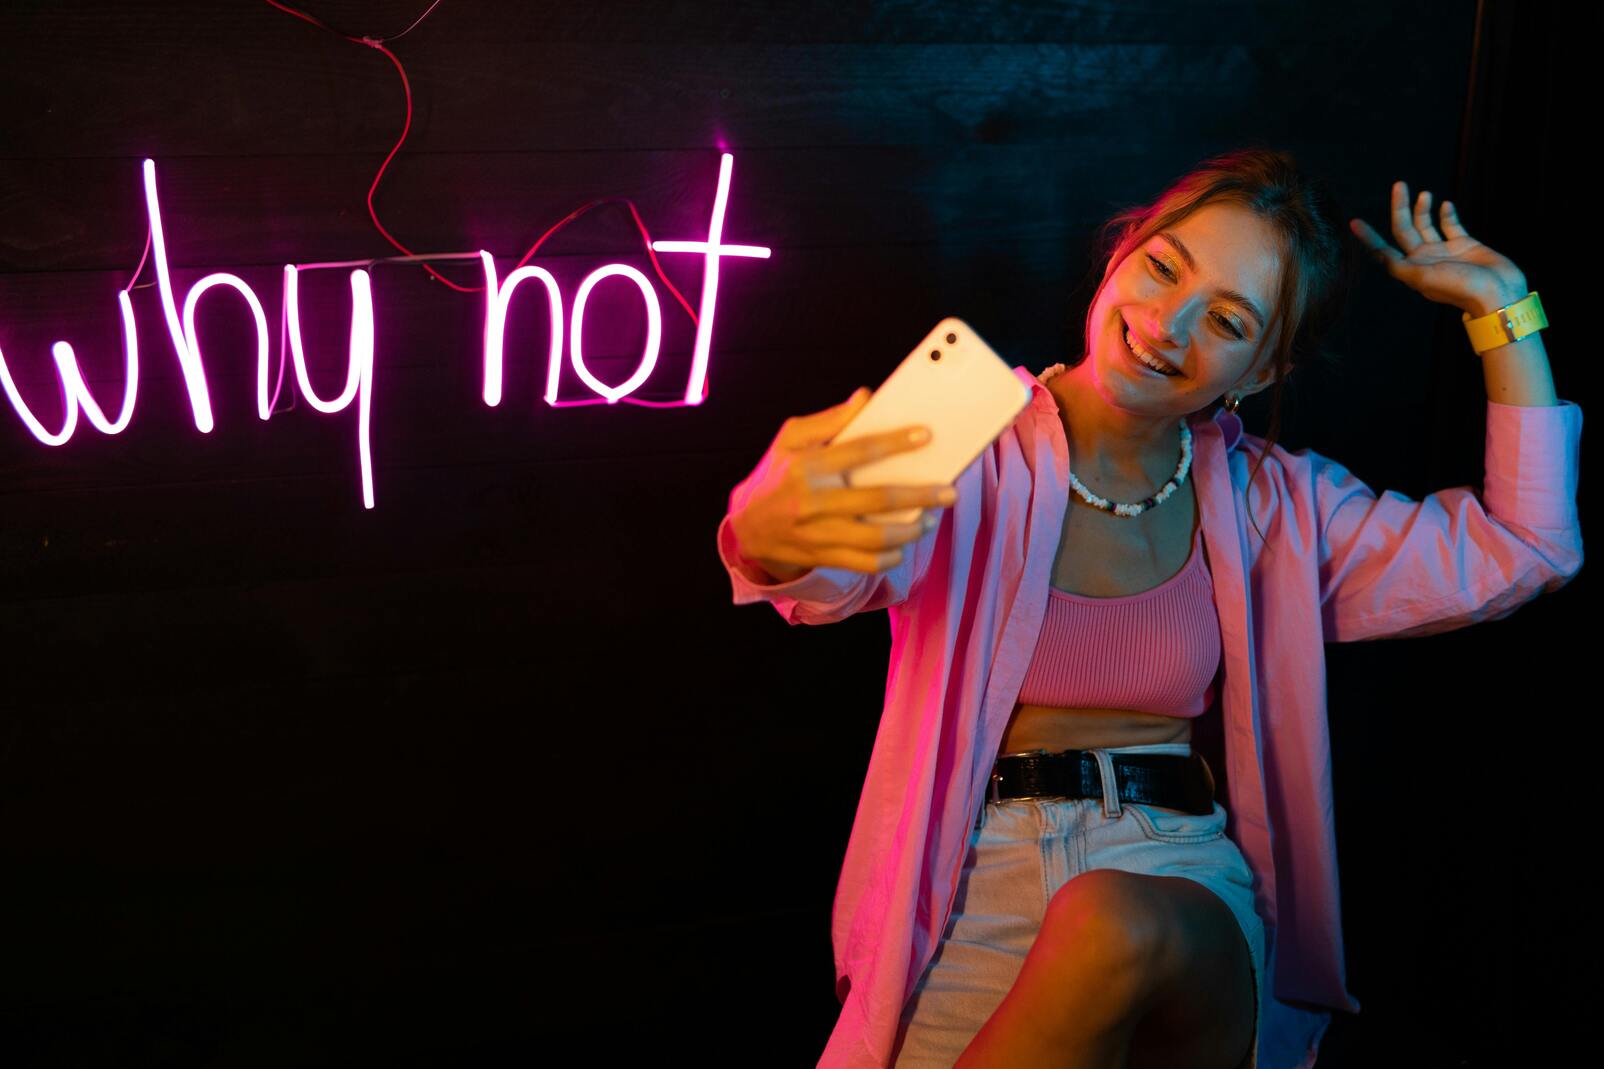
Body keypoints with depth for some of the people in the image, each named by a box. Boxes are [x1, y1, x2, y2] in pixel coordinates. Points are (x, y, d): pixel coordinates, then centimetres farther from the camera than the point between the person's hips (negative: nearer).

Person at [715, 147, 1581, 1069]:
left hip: (1184, 875, 1)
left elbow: (1523, 552, 9)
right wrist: (777, 531, -48)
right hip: (987, 871, 0)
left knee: (1116, 934, -36)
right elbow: (832, 575, -22)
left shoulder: (1271, 503, 10)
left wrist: (1503, 306, 8)